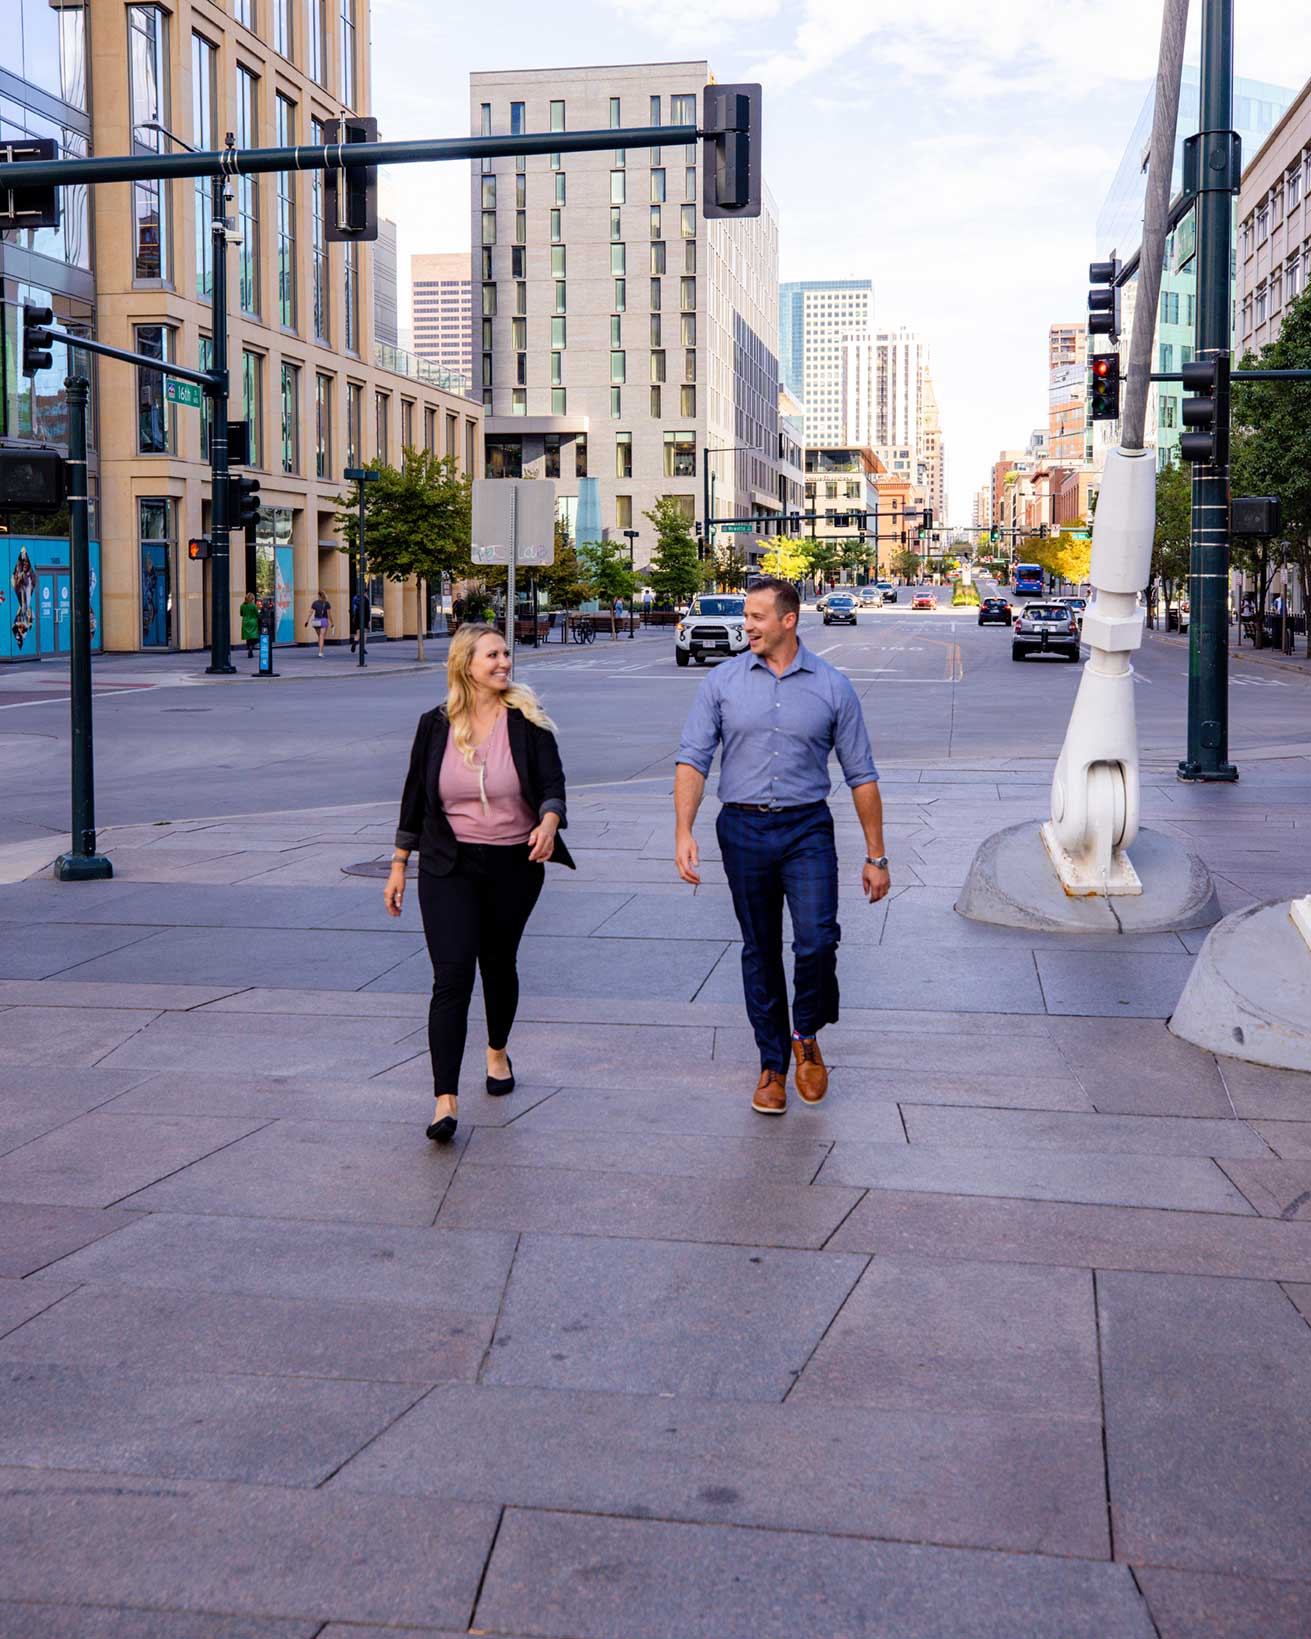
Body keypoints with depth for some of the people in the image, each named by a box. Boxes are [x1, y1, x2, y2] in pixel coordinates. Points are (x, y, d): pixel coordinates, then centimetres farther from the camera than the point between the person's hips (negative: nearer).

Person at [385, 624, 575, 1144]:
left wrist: (548, 823, -28)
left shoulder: (527, 720, -2)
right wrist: (399, 866, 9)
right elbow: (415, 798, 8)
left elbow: (552, 782, -7)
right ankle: (446, 1100, -12)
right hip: (449, 867, -1)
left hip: (515, 866, 1)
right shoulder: (436, 725, 1)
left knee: (498, 963, 16)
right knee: (452, 976, -10)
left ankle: (498, 1052, 44)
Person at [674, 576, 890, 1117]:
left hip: (807, 828, -1)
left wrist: (876, 856, 4)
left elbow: (861, 775, 5)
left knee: (816, 941, -14)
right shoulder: (723, 682, 2)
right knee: (760, 951, 8)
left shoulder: (831, 686, 1)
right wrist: (683, 832, -15)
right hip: (744, 829, 1)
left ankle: (807, 1035, 14)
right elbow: (692, 759, -1)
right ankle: (773, 1064, 22)